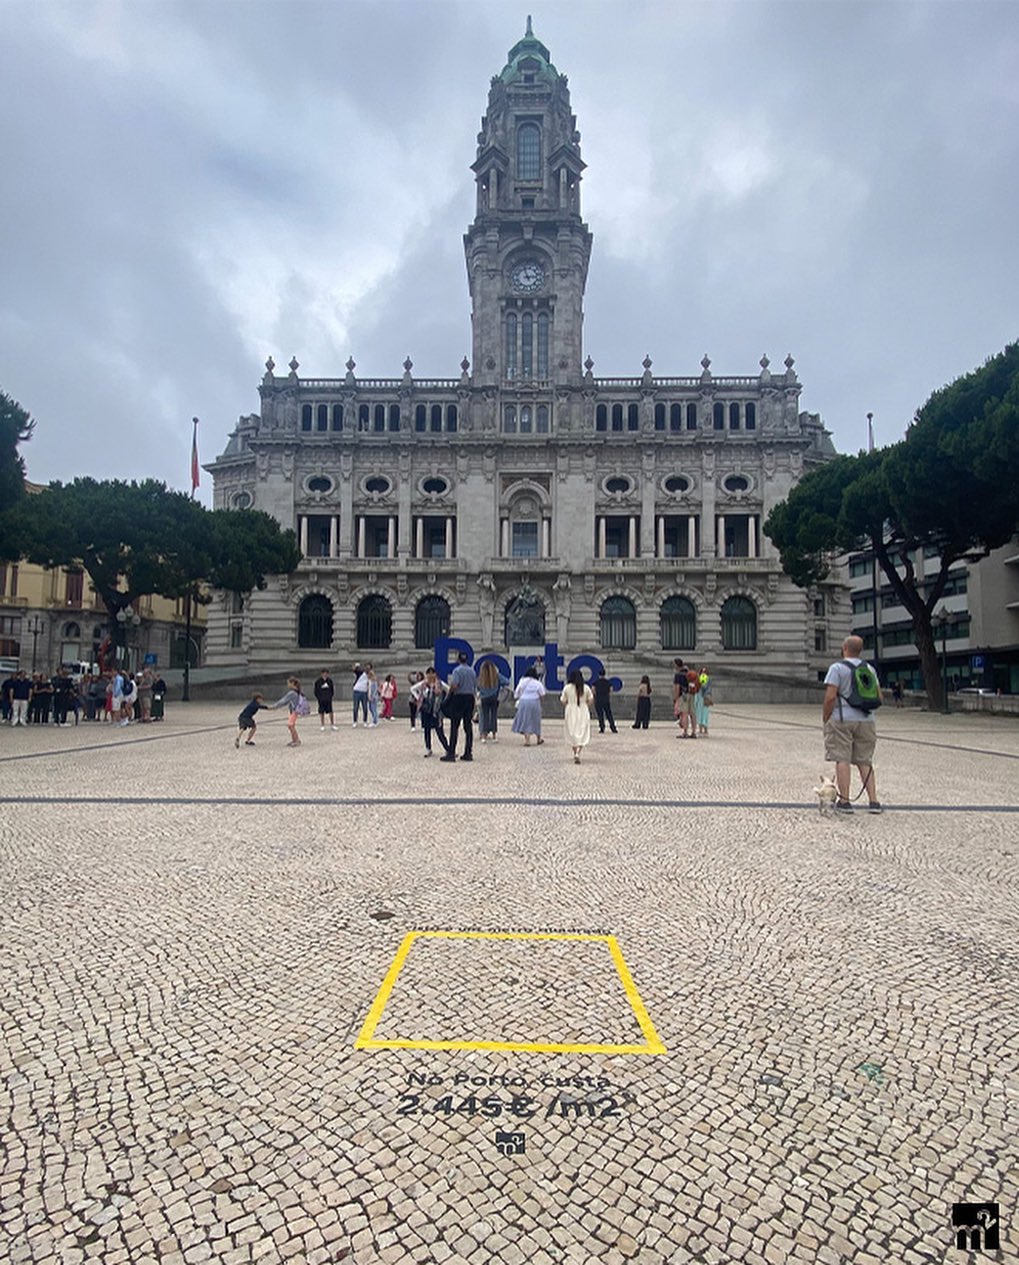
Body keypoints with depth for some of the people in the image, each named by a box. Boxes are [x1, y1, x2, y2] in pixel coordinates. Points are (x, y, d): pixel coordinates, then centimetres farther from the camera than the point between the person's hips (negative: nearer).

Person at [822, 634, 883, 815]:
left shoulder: (837, 668, -8)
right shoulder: (869, 669, 10)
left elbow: (830, 697, -15)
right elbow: (879, 697, 10)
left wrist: (825, 718, -4)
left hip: (842, 719, -5)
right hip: (866, 720, 5)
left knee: (842, 760, -1)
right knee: (865, 761, 12)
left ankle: (844, 801, -2)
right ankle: (873, 801, 7)